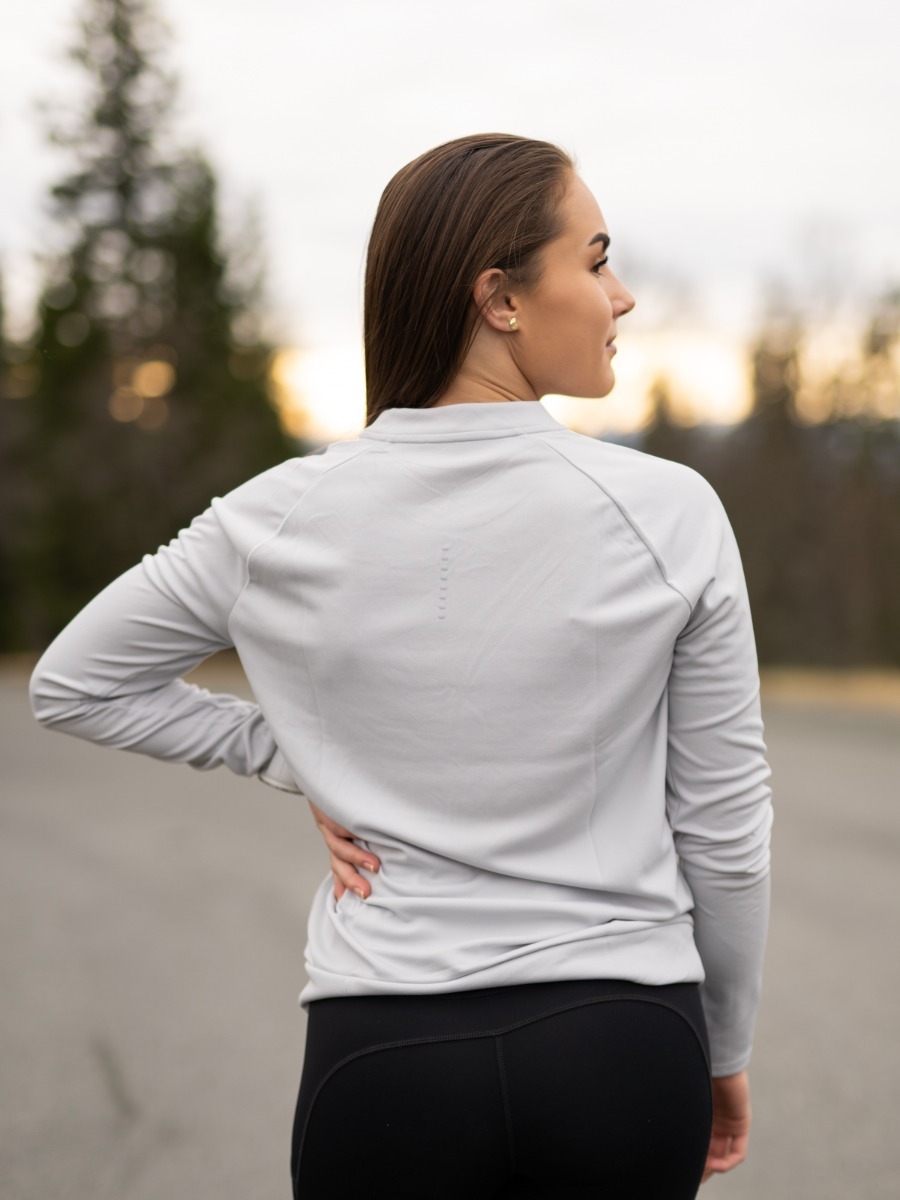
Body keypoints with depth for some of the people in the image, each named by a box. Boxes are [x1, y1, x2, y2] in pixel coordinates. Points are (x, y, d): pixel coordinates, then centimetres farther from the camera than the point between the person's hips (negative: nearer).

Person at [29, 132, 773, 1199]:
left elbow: (71, 684, 9)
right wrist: (723, 1051, 12)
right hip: (622, 1043, -1)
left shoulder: (286, 522, -5)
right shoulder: (667, 513, -10)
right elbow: (724, 829, -2)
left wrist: (292, 758, 7)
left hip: (384, 1055, 1)